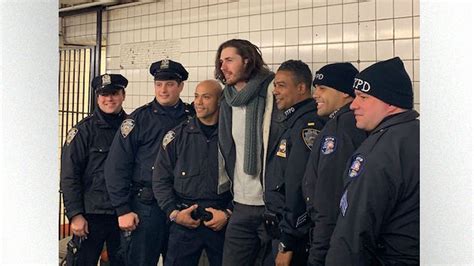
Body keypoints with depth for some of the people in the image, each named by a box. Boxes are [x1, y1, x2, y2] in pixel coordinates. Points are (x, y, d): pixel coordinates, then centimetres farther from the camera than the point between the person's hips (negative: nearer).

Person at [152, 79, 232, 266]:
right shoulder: (177, 135, 4)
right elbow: (161, 179, 4)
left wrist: (228, 214, -8)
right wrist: (174, 213, -5)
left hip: (222, 222, 0)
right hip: (184, 221, 1)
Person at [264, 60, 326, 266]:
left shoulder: (308, 125, -19)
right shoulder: (292, 122, 13)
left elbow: (300, 189, -23)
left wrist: (288, 243, -21)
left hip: (293, 235, -9)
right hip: (281, 228, 9)